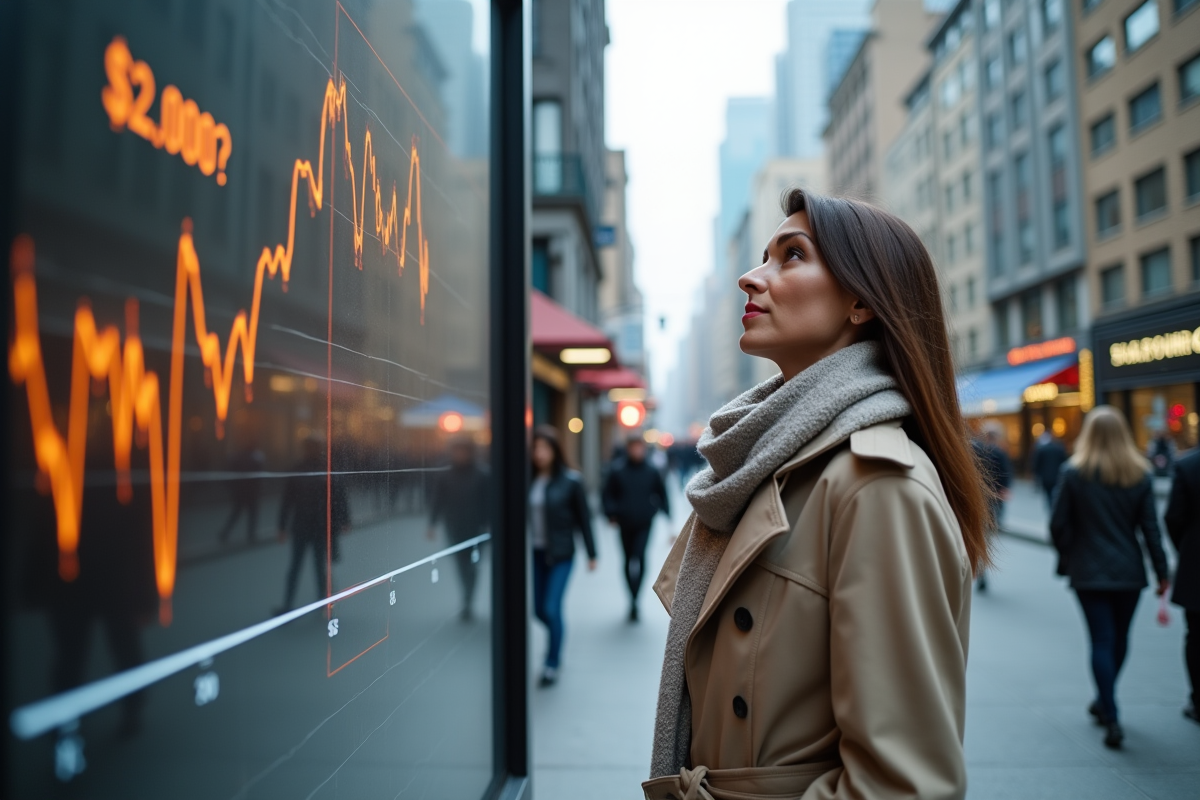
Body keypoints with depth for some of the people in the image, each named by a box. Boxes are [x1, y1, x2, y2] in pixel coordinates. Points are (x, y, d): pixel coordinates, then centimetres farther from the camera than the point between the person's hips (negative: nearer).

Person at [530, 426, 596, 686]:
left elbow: (584, 518, -3)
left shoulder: (570, 480, -8)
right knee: (539, 609, 12)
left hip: (560, 554, -3)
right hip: (534, 554, 3)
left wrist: (591, 554, 0)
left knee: (552, 608, -4)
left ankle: (552, 663, 16)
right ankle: (556, 641, 44)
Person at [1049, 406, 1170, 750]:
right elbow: (1150, 527, -1)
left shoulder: (1073, 473, -8)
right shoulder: (1139, 474, -2)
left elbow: (1058, 524, -8)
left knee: (1102, 641, 0)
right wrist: (1161, 571, 5)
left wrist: (1066, 559, 7)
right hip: (1129, 571, 3)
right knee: (1120, 638, 18)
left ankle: (1112, 719, -6)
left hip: (1089, 572, -3)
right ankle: (1104, 701, 35)